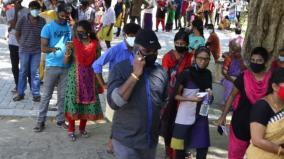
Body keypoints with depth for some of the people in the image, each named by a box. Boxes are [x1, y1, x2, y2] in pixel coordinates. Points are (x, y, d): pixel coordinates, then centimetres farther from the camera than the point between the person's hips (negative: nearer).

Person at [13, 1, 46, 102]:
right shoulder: (22, 20, -6)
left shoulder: (42, 21, -5)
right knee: (23, 72, 9)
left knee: (35, 72, 5)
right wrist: (22, 44, 5)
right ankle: (20, 93, 19)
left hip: (37, 51, 0)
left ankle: (36, 94, 13)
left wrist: (40, 45, 2)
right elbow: (17, 34, 5)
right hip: (24, 50, 0)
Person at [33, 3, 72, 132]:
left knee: (63, 95, 9)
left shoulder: (70, 28, 5)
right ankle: (41, 121, 12)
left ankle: (60, 120, 21)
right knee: (46, 95, 3)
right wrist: (53, 49, -28)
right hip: (52, 66, -3)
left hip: (66, 66, 3)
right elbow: (43, 48, -8)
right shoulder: (48, 27, -5)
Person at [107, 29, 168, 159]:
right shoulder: (120, 69, -12)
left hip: (151, 140, 5)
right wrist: (135, 75, -25)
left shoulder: (161, 71, 2)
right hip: (126, 141, -5)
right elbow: (114, 102, -24)